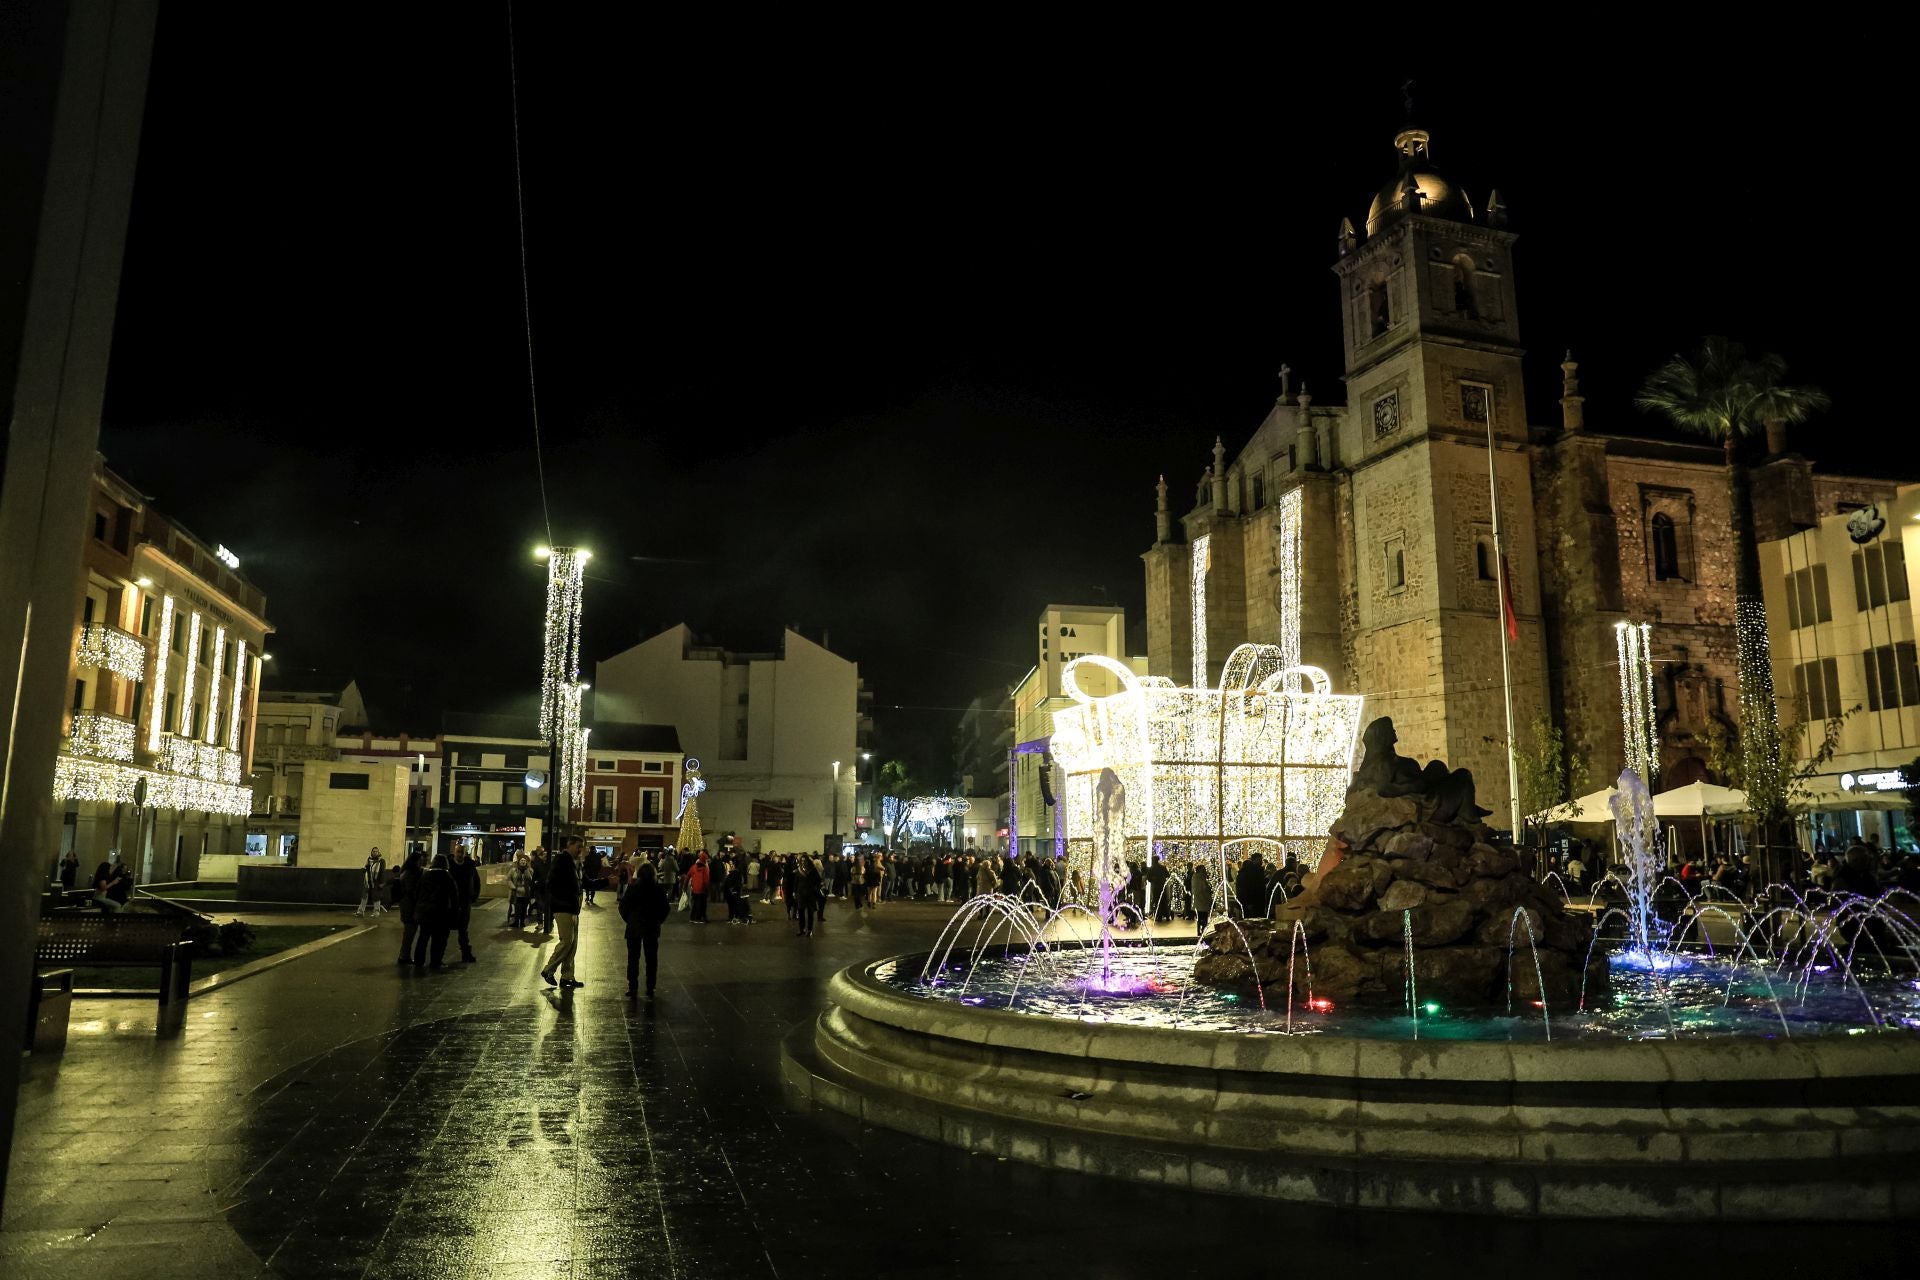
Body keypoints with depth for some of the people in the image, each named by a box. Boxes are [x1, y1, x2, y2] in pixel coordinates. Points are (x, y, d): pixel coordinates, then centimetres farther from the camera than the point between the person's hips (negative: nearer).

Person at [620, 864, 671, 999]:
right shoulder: (658, 889, -4)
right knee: (651, 958, 8)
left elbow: (623, 906, -7)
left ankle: (632, 989, 7)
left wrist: (628, 919, 8)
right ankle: (650, 990, 8)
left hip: (634, 927, -1)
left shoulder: (633, 887, -9)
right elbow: (664, 909, 2)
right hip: (652, 928, 1)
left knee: (633, 958, 8)